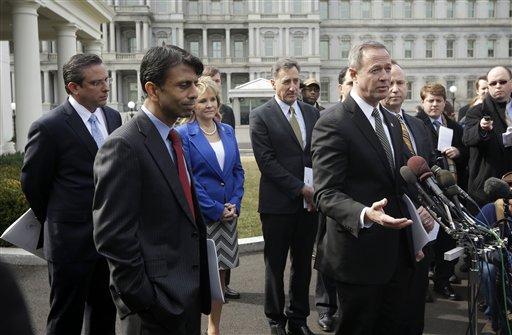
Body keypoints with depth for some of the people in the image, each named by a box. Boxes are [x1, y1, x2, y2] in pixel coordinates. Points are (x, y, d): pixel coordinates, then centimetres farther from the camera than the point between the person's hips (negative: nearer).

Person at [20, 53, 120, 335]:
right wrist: (54, 223, 7)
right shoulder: (49, 127, -15)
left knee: (105, 312, 19)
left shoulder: (113, 117, 4)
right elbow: (32, 183, -5)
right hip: (72, 238, -6)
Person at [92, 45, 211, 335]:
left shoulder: (174, 137, 10)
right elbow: (114, 237, -20)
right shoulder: (124, 146, -18)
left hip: (189, 290, 8)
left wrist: (200, 284, 13)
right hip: (157, 304, -8)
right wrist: (143, 299, -17)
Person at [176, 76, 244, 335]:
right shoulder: (184, 134, -8)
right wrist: (215, 209, -13)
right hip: (200, 215, -5)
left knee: (220, 271, 12)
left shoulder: (227, 131, 10)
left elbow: (238, 170, 12)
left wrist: (235, 203, -2)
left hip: (228, 214, 5)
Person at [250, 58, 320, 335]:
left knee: (303, 264, 13)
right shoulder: (260, 116, -5)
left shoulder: (312, 113, 10)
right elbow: (267, 162, -13)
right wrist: (300, 189, -15)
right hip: (278, 203, -4)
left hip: (310, 201, 5)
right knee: (275, 265, 9)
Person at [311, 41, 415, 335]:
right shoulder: (333, 122, -15)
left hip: (398, 253, 8)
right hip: (361, 253, -8)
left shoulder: (392, 122, 13)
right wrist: (365, 215, -37)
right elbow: (327, 194, -20)